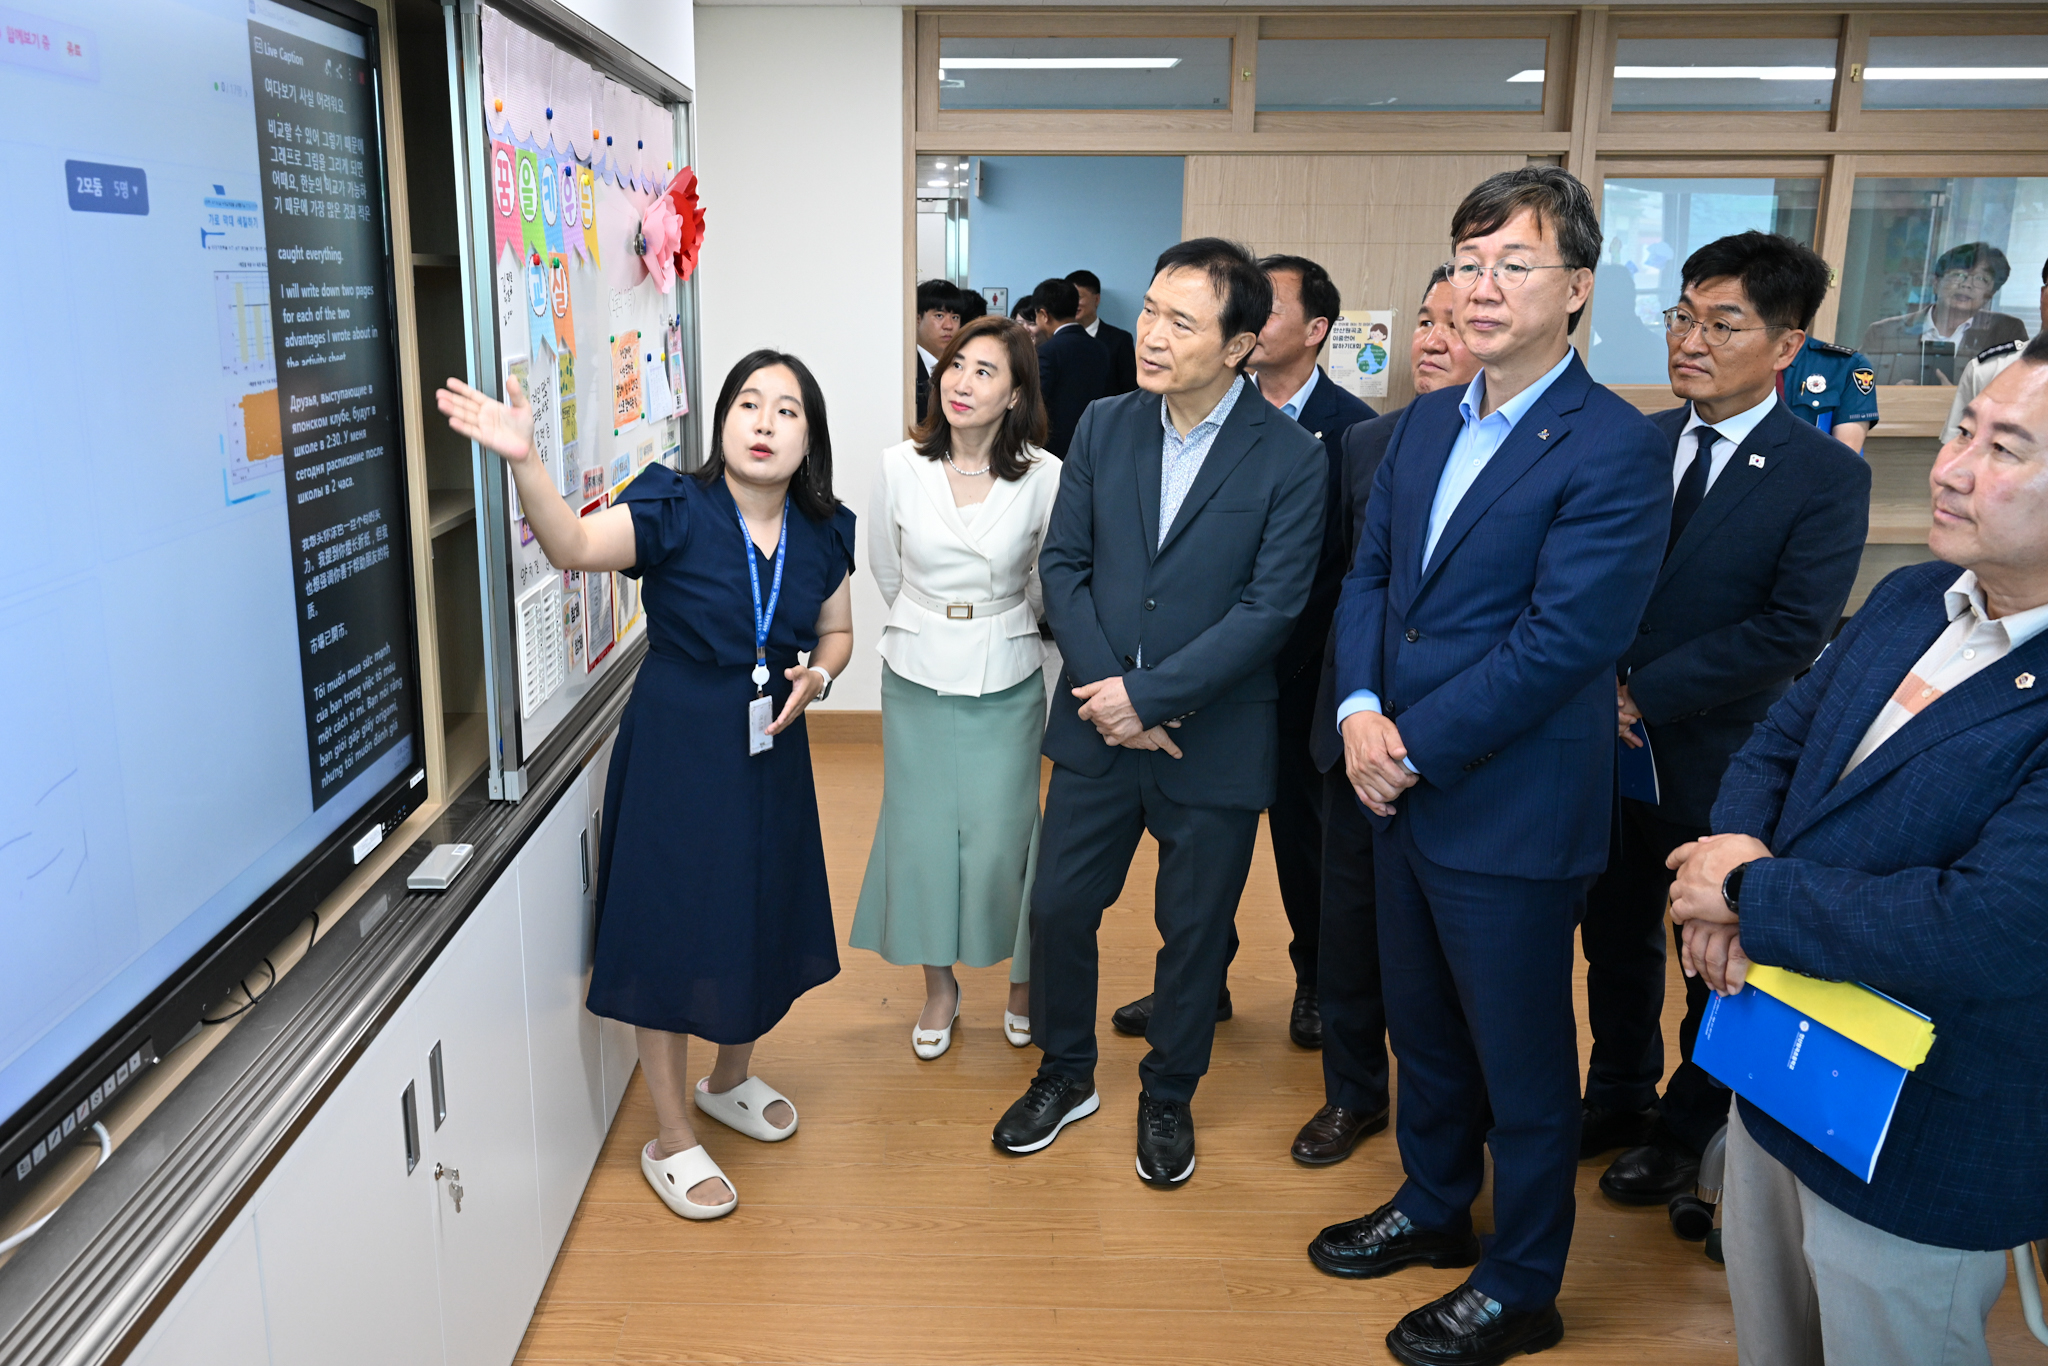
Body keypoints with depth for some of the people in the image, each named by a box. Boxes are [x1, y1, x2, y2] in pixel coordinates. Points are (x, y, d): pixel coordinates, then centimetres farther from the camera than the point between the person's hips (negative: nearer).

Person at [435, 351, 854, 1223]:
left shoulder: (821, 533, 0)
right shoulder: (675, 511, -14)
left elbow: (837, 631, 14)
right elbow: (575, 545, -32)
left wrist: (816, 676, -8)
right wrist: (523, 463, -48)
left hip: (770, 754, 5)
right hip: (675, 750, -5)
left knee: (761, 922, 18)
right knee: (671, 931, 3)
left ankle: (728, 1080, 45)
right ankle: (670, 1142, 21)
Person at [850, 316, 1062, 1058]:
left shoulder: (1045, 476, -10)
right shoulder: (901, 467, -6)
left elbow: (1046, 586, 4)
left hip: (1007, 683, -2)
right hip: (917, 680, 2)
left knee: (1002, 835, 3)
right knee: (922, 831, 9)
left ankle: (1022, 978, 28)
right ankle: (939, 986, 28)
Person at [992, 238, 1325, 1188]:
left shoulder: (1290, 458, -11)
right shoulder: (1102, 427, 1)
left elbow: (1270, 607, -15)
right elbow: (1063, 564, 1)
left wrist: (1147, 695, -17)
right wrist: (1104, 690, -11)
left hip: (1215, 741, -3)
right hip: (1097, 725, 3)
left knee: (1193, 931, 12)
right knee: (1059, 906, 11)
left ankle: (1167, 1098, 35)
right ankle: (1065, 1073, 36)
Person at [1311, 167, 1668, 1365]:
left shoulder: (1617, 451, -16)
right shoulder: (1427, 422, 8)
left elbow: (1560, 643, -22)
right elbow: (1369, 576, 8)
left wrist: (1413, 745, -18)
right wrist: (1361, 709, -9)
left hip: (1515, 811, -7)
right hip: (1404, 790, 7)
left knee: (1522, 1062, 11)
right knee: (1423, 1028, 23)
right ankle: (1433, 1208, 46)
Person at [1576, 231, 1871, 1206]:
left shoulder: (1827, 477, -12)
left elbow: (1794, 631, -19)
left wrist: (1645, 690, -20)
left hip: (1721, 763, -4)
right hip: (1611, 749, 4)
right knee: (1615, 940, 19)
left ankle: (1690, 1130, 34)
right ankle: (1619, 1098, 40)